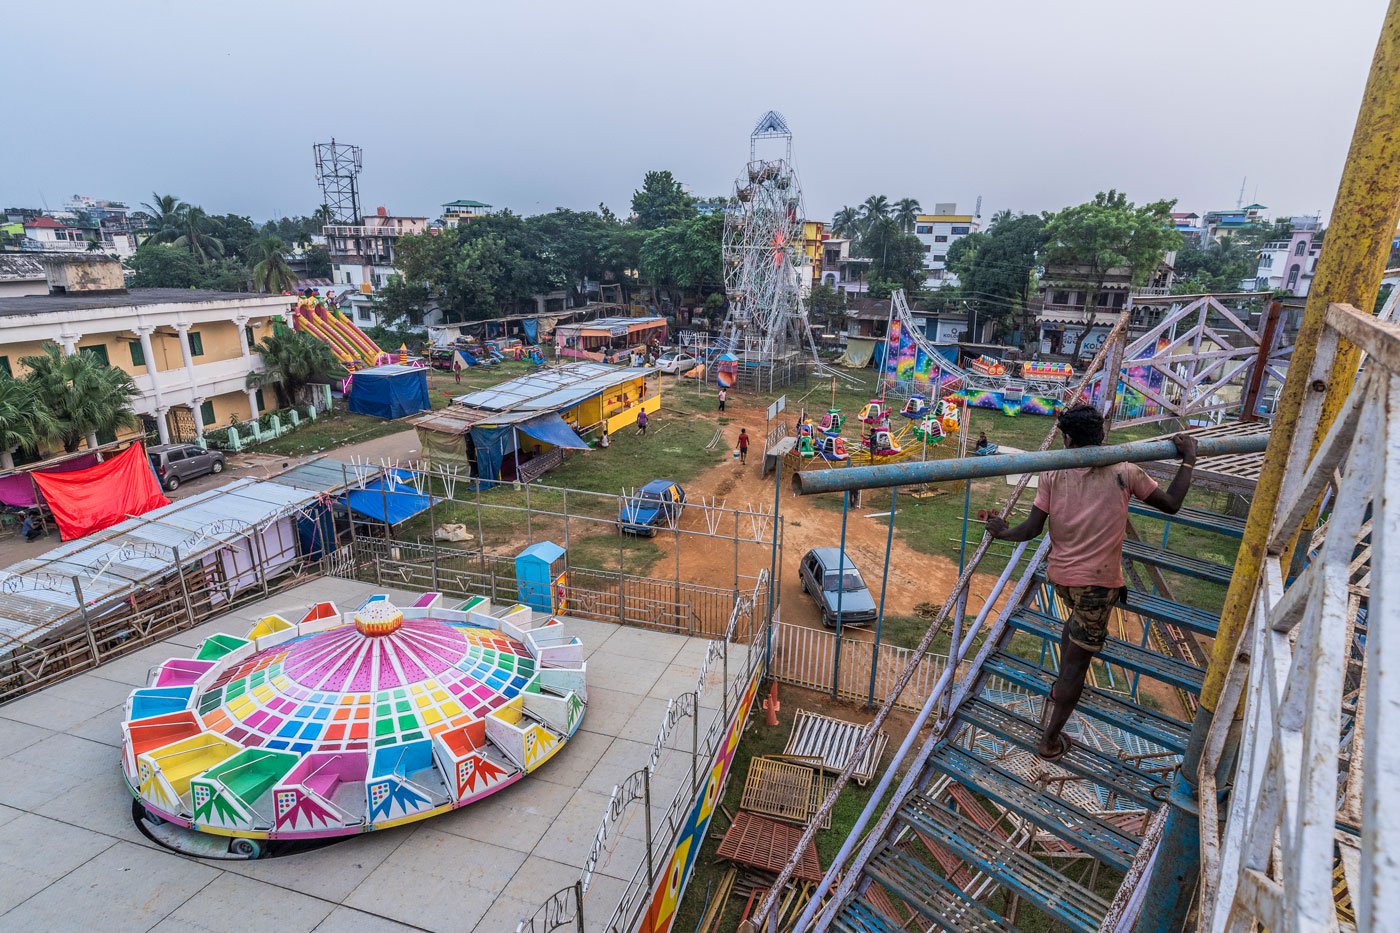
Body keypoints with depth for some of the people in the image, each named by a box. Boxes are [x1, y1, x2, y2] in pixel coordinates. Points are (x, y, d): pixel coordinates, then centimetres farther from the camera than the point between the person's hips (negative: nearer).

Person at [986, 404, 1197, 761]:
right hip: (1098, 583, -3)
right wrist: (1188, 460, 13)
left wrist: (1002, 533, 13)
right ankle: (1050, 739, 15)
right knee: (1078, 661, 6)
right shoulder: (1124, 472, -8)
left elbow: (1031, 529, -6)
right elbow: (1171, 504, 3)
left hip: (1060, 575, 3)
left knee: (1077, 618, 36)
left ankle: (1062, 689, 46)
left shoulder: (1053, 474, -5)